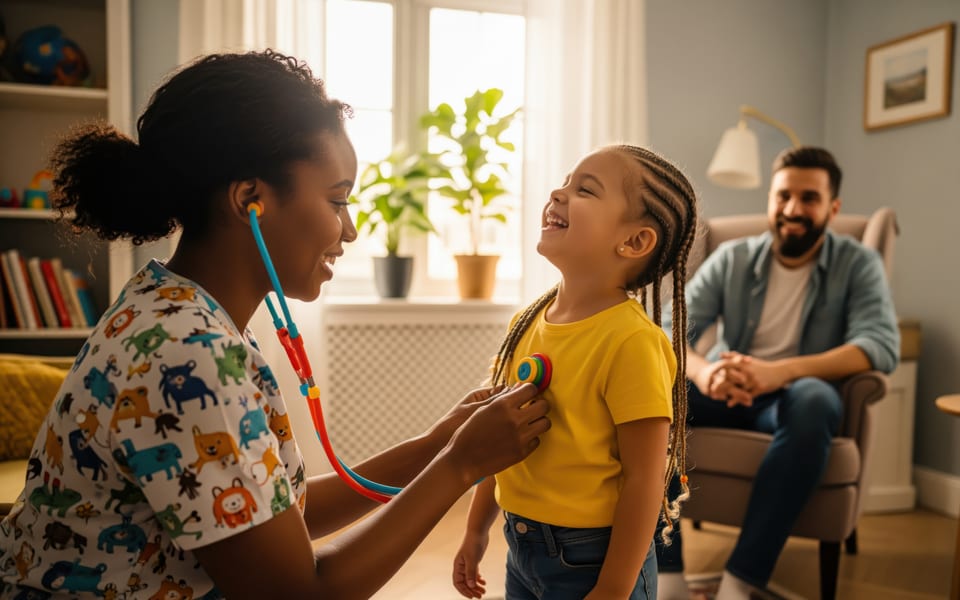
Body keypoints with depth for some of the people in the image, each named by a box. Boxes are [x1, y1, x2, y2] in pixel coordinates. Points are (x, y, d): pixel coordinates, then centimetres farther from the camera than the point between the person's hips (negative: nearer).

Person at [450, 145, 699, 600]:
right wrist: (476, 532, 12)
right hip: (521, 548, 6)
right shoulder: (528, 323, -2)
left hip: (590, 559, -6)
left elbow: (643, 480, -18)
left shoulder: (631, 341, -21)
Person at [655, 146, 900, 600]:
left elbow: (882, 344, -17)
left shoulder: (857, 264, 0)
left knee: (814, 399, -38)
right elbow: (670, 328, -5)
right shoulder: (732, 258, 5)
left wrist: (780, 371, -34)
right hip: (727, 394, 2)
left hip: (793, 400, -2)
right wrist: (702, 372, -30)